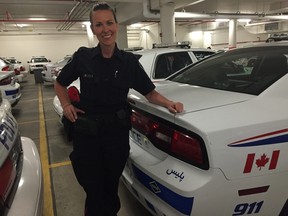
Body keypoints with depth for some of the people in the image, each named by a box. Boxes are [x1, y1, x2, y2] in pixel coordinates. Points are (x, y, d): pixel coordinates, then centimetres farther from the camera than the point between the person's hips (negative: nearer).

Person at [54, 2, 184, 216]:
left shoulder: (129, 60, -3)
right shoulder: (83, 56, -5)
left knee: (111, 188, 19)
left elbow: (150, 93, 1)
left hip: (118, 132, 1)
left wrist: (168, 103, -16)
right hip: (87, 133, 0)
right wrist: (67, 105, -5)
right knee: (94, 191, 10)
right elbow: (60, 84, 11)